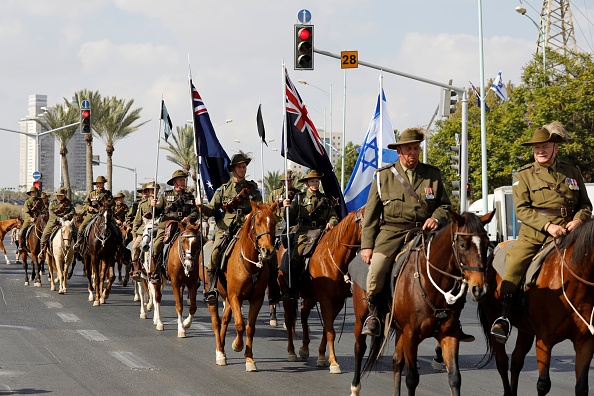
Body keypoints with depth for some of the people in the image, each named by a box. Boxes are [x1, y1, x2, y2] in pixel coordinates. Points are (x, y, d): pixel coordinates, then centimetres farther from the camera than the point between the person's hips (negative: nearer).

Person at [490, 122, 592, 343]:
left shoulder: (573, 173, 13)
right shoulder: (523, 175, 5)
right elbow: (522, 210, -4)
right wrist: (548, 226, -17)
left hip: (566, 236, 2)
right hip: (534, 236, -2)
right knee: (513, 266, -21)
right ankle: (504, 317, -17)